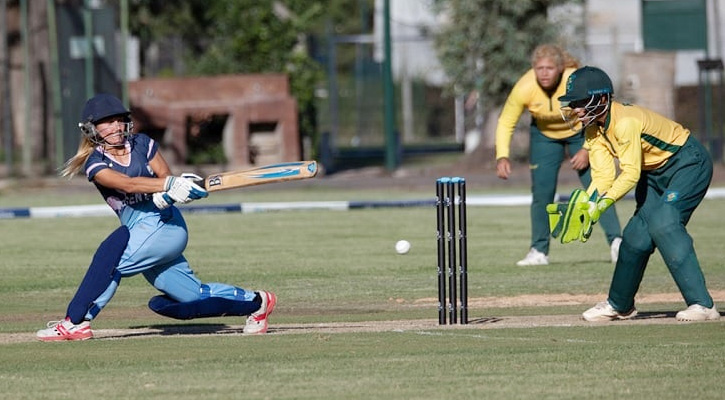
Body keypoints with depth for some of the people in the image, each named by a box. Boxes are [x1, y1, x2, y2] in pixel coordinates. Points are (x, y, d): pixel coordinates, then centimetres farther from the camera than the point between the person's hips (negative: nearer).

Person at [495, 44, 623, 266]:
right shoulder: (524, 88, -29)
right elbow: (506, 123, -18)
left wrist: (588, 150, -23)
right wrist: (502, 156, -32)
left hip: (580, 133, -2)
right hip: (544, 135, 2)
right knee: (541, 192, -4)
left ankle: (616, 243, -9)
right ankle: (539, 252, 6)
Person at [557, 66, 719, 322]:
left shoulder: (625, 121, -31)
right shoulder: (594, 130, -4)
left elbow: (630, 174, -33)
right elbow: (603, 177, -9)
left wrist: (604, 203, -41)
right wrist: (584, 207, -25)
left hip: (687, 163, -9)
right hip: (655, 172, 9)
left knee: (663, 224, -25)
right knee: (637, 233, 6)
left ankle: (702, 304, -27)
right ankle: (620, 305, 24)